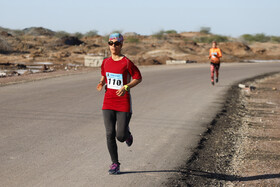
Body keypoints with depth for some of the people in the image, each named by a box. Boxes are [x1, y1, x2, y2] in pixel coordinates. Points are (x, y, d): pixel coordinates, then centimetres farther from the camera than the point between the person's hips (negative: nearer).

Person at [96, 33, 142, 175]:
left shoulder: (127, 62, -9)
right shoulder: (106, 62, 6)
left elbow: (138, 78, -3)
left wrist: (126, 87, -18)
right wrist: (101, 83, 1)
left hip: (123, 103, -4)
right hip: (108, 102, 4)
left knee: (120, 136, -4)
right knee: (110, 134, -6)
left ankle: (127, 134, 35)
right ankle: (115, 164, 7)